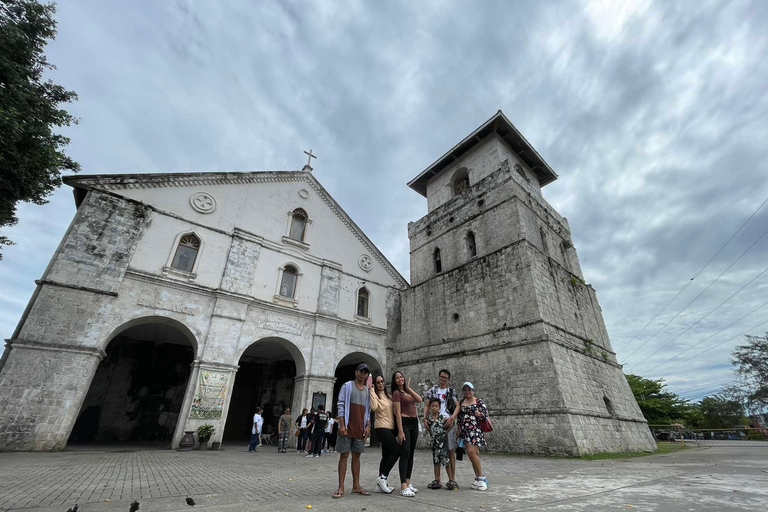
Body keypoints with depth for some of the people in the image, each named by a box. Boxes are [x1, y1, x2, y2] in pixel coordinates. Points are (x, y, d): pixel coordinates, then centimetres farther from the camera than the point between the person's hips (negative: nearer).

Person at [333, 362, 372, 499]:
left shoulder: (367, 391, 12)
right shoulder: (347, 386, -3)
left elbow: (368, 410, 14)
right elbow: (340, 406, -8)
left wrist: (368, 426, 5)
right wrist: (342, 425, -14)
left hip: (360, 429, 5)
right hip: (347, 427, -5)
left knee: (356, 456, 10)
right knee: (344, 456, 0)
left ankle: (356, 486, 18)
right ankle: (341, 488, 7)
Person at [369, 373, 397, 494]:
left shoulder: (388, 396, 16)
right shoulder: (375, 395, -6)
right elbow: (374, 407, -26)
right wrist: (372, 391, -23)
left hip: (391, 428, 8)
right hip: (382, 427, -7)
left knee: (386, 455, 9)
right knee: (396, 450, -15)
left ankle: (380, 484, 16)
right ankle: (383, 477, -6)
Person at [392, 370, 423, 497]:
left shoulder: (408, 391, 15)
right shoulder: (396, 393, -7)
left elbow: (420, 400, 2)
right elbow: (398, 413, -13)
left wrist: (409, 388, 1)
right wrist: (400, 431, -18)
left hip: (414, 423, 8)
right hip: (404, 423, -8)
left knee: (411, 454, 10)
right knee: (405, 453, -12)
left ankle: (408, 483, 19)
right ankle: (403, 488, -11)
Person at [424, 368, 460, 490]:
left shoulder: (452, 391, 10)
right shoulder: (432, 390, 12)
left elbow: (457, 406, 1)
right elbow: (427, 406, 8)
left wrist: (452, 418, -15)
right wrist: (425, 418, -7)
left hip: (448, 423, -1)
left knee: (451, 450, -3)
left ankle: (452, 479, 4)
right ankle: (437, 480, 11)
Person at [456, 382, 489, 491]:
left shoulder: (478, 401, -1)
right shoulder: (461, 402, 14)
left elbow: (485, 413, -8)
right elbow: (459, 417, 18)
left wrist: (476, 413, -13)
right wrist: (459, 429, 15)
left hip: (475, 430, -5)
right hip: (465, 431, 5)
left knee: (471, 452, -16)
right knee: (474, 454, 9)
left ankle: (481, 477, -2)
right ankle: (478, 478, 19)